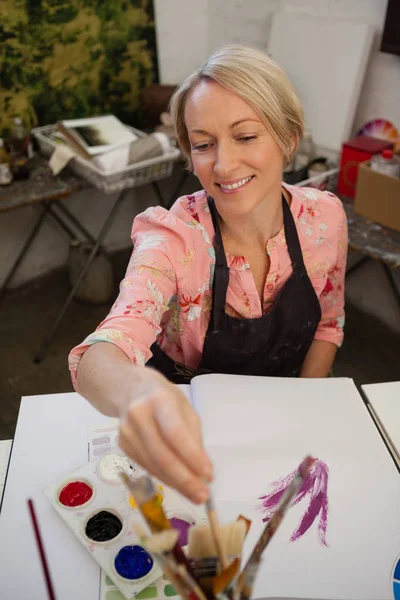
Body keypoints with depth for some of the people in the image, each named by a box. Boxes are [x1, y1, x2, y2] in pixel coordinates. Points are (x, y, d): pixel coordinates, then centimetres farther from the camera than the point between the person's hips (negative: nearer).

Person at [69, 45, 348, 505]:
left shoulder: (324, 218, -14)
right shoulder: (172, 238, -25)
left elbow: (328, 323, 3)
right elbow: (99, 357, -41)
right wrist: (136, 390, -64)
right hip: (190, 428, -2)